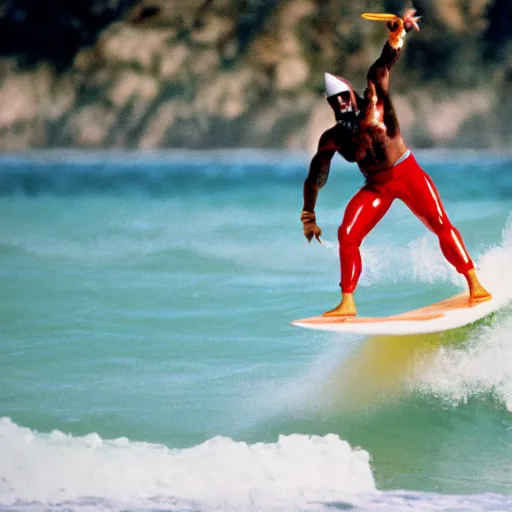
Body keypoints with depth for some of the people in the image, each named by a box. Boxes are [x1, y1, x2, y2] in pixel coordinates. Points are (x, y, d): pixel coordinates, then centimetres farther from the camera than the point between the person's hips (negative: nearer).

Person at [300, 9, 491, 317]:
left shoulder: (374, 104, -12)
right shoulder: (332, 139, -4)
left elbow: (382, 68, -27)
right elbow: (315, 180, 4)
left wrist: (397, 35, -44)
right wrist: (309, 217, 4)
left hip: (408, 174, -3)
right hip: (376, 187, 3)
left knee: (441, 225, -13)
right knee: (347, 235, -10)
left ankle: (475, 285, -9)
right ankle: (347, 303, -4)